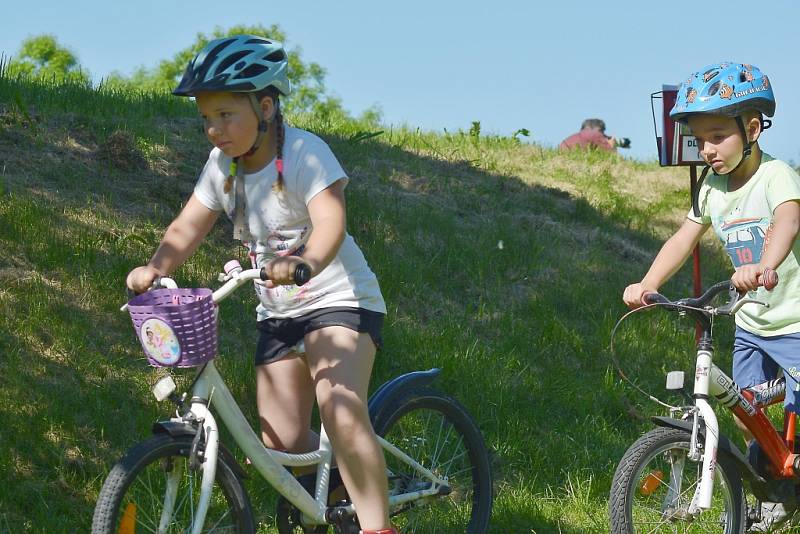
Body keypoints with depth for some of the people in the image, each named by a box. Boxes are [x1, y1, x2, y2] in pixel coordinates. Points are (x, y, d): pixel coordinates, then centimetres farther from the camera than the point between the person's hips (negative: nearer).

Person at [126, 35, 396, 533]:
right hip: (278, 312, 7)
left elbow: (330, 223, -33)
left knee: (341, 412, -30)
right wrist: (153, 268, -22)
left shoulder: (304, 152, -19)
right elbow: (188, 227, -2)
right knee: (283, 445, 3)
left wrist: (303, 263, -54)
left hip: (338, 299, -7)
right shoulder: (223, 165, 1)